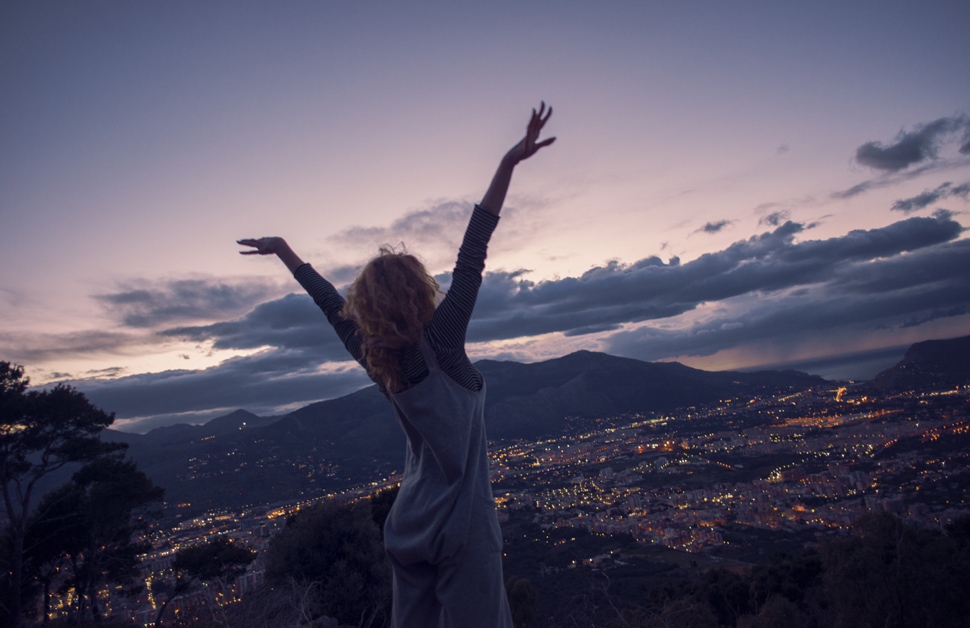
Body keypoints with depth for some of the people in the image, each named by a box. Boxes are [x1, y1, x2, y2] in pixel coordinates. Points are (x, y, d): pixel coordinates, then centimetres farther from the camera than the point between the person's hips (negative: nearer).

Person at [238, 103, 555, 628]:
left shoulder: (372, 356, 1)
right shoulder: (440, 343, -14)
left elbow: (330, 300, 13)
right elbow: (471, 257, -18)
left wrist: (283, 250, 27)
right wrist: (509, 164, -18)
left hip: (409, 527, 7)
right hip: (462, 526, -6)